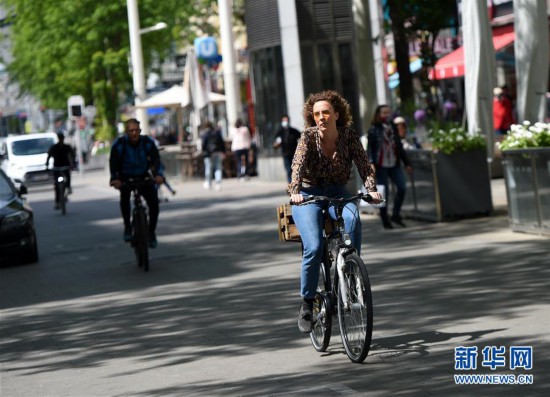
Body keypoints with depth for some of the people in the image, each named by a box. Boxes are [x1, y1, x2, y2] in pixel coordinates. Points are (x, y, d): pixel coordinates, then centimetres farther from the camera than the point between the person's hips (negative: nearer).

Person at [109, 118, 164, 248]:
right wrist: (115, 178, -42)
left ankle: (151, 231, 1)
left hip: (143, 177, 1)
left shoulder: (148, 142, -14)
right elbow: (113, 162, -26)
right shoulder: (119, 144, -19)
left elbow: (156, 159, -22)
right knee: (124, 195, -31)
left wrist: (158, 174, -40)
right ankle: (127, 226, -11)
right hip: (125, 178, -1)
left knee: (154, 201, -17)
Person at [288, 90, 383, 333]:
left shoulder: (349, 137, -6)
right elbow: (299, 164, -26)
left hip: (337, 194, 2)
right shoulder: (308, 136, -11)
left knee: (353, 219, -35)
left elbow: (364, 165, -13)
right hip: (308, 195, -2)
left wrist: (371, 190, -32)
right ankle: (306, 304, -8)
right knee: (314, 247, -24)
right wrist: (295, 191, -44)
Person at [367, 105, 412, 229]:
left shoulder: (392, 128, 12)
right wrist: (371, 164, -21)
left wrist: (407, 163, 16)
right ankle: (385, 221, 9)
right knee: (384, 192, -1)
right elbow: (370, 149, -9)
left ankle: (396, 215, 9)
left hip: (394, 164, 5)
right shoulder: (374, 130, -4)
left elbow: (399, 147, 17)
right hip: (381, 166, -5)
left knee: (402, 187, -6)